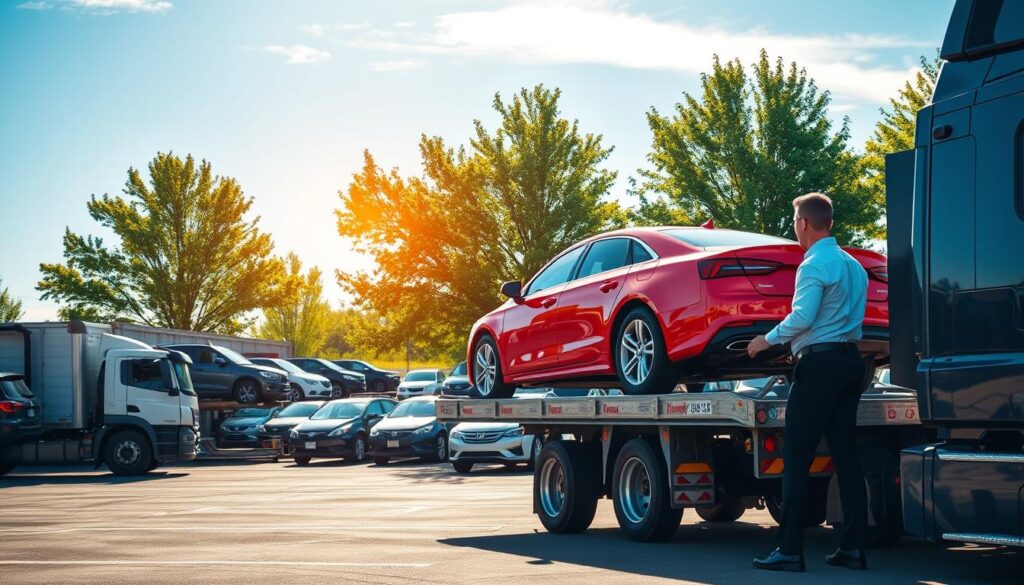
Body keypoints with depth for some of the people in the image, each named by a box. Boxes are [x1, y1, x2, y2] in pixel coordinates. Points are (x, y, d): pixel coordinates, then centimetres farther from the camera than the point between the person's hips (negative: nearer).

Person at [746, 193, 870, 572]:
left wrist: (769, 339, -5)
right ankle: (853, 548, 8)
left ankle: (789, 551, -8)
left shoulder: (814, 264, -10)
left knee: (796, 456, -6)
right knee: (845, 454, 9)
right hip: (850, 360, 9)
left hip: (820, 362, -9)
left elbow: (802, 316, -20)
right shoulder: (854, 265, 17)